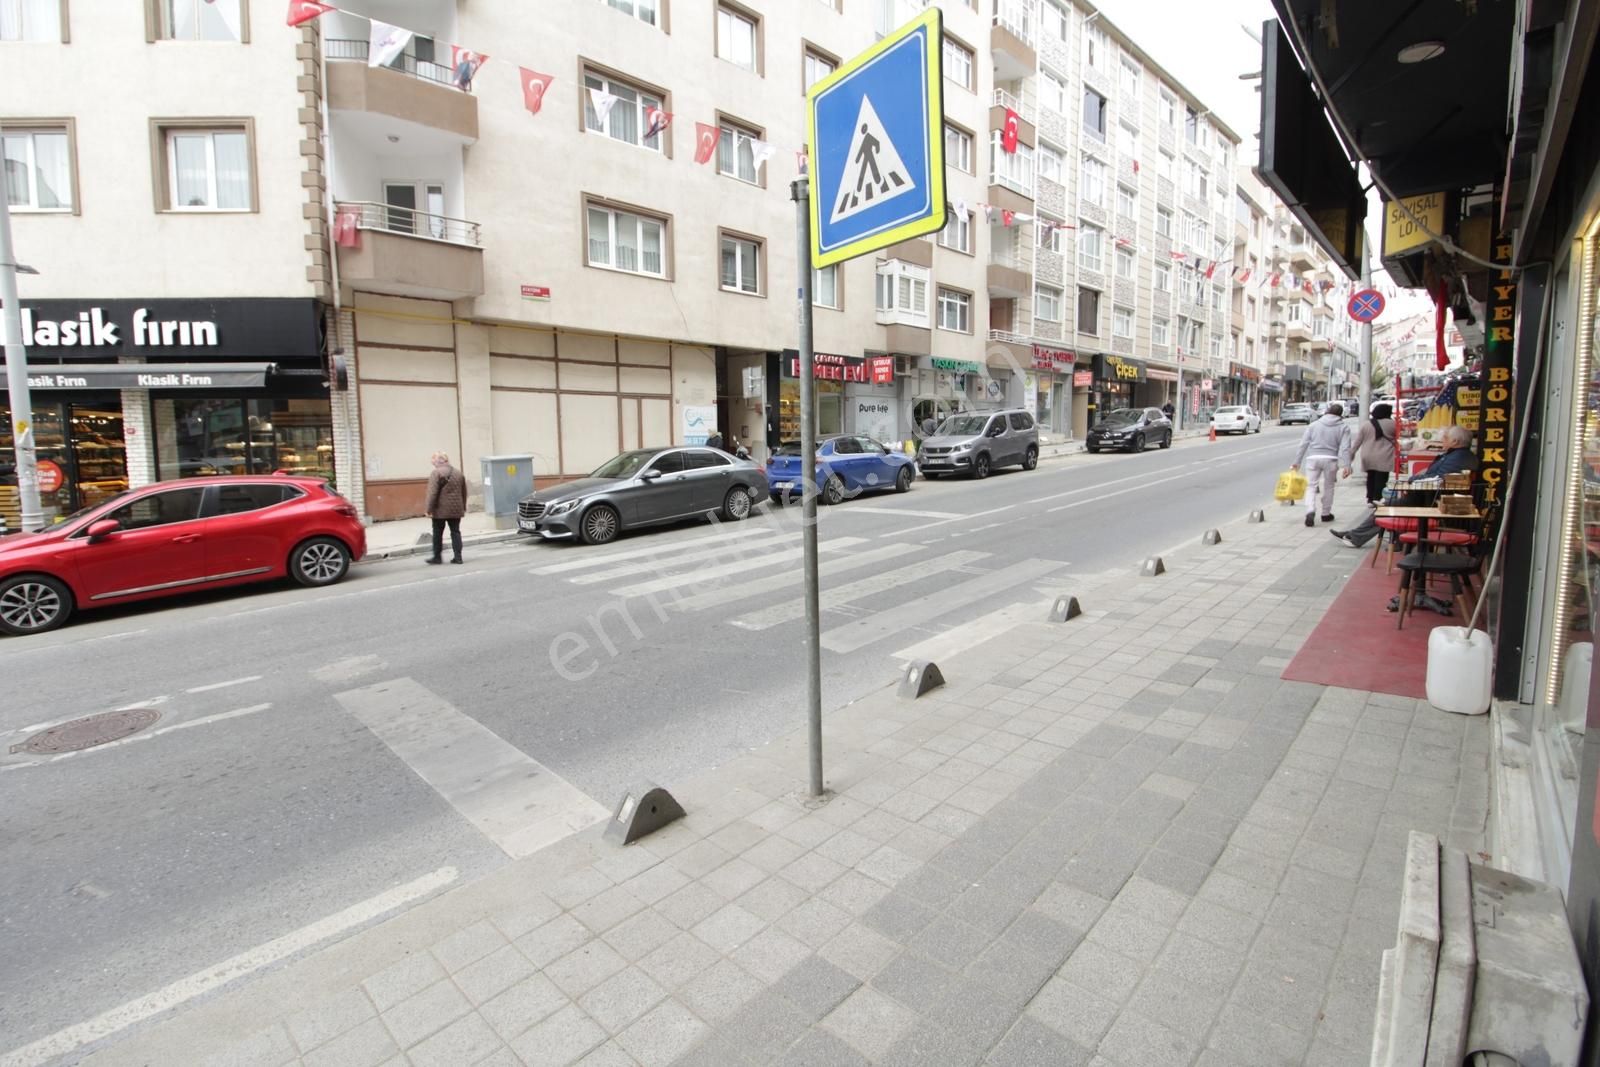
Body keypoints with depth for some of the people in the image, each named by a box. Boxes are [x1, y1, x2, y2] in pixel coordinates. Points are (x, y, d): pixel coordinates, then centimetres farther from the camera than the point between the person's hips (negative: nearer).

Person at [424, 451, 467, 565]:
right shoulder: (458, 473, 10)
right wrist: (463, 507, 23)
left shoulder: (436, 473, -10)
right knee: (455, 532, 8)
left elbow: (432, 493, -15)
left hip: (440, 510, -5)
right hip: (456, 509, 5)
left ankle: (437, 557, 16)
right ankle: (458, 556, 3)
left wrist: (429, 509, -11)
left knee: (437, 533, 8)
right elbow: (464, 492, 15)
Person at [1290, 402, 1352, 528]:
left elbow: (1303, 444, 5)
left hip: (1313, 458, 0)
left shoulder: (1314, 425, 9)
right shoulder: (1342, 427, 6)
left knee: (1311, 486, 3)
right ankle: (1326, 514, 25)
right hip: (1330, 459, 0)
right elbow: (1345, 448, -5)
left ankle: (1310, 512, -19)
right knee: (1328, 487, 15)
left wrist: (1297, 462, 7)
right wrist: (1346, 465, -10)